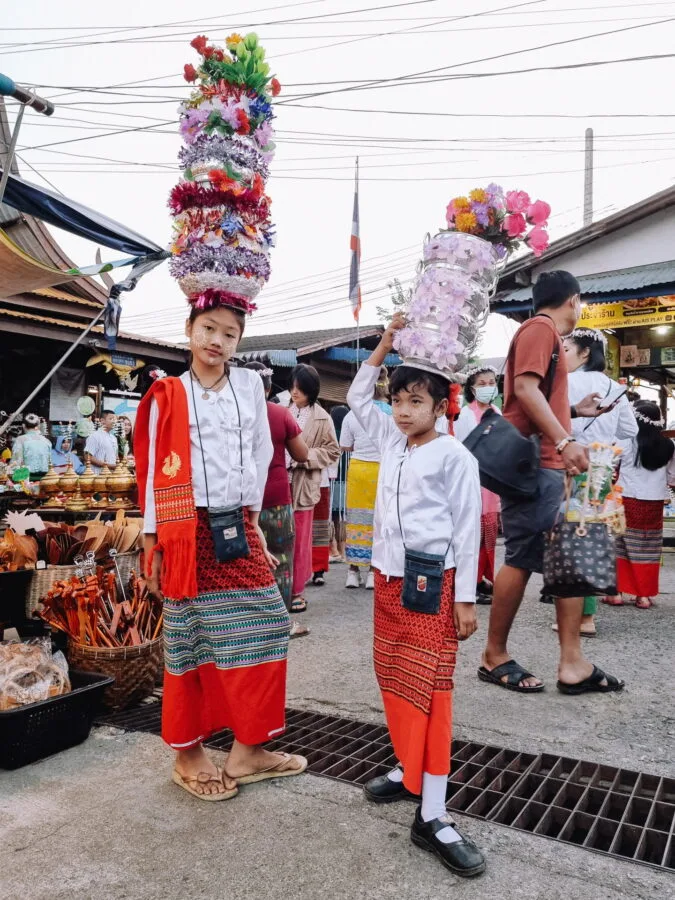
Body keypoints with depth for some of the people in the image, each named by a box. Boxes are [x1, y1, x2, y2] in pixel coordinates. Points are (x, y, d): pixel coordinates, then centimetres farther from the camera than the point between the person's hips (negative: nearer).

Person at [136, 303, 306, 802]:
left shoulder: (250, 384, 7)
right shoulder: (168, 396, -1)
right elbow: (155, 471, -1)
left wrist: (251, 518, 11)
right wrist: (153, 545, -2)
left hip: (239, 528, 4)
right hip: (190, 532, -3)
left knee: (262, 629, 4)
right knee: (191, 640, 5)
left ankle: (247, 750, 19)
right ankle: (188, 755, 22)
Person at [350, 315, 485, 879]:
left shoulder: (454, 457, -9)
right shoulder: (390, 443, 10)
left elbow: (467, 529, -9)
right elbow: (357, 397, 20)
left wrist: (465, 598, -11)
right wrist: (387, 343, 11)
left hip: (432, 584, -7)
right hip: (388, 580, 7)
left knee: (428, 691, -6)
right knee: (393, 682, 14)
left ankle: (433, 816, -1)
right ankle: (409, 771, 31)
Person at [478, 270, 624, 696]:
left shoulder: (548, 335, 22)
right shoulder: (541, 327, -7)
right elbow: (525, 388, -21)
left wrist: (575, 410, 28)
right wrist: (565, 441, -26)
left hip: (548, 465, 10)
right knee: (522, 561, -5)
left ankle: (573, 663, 9)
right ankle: (494, 657, 8)